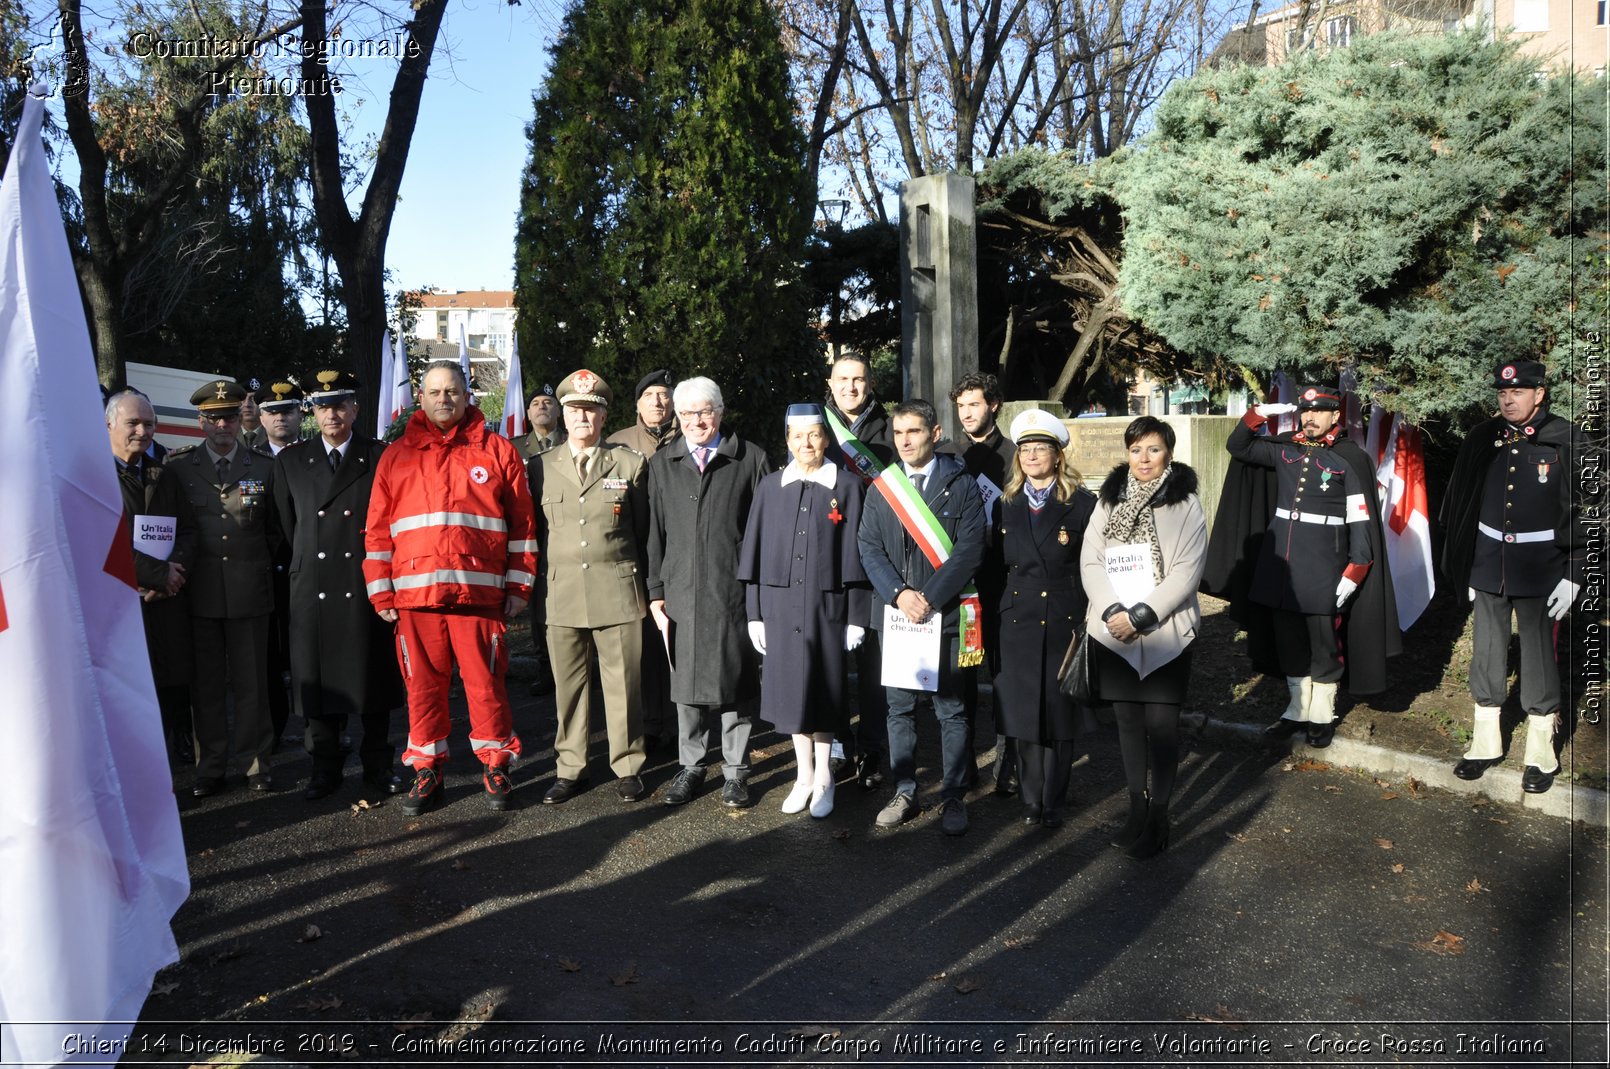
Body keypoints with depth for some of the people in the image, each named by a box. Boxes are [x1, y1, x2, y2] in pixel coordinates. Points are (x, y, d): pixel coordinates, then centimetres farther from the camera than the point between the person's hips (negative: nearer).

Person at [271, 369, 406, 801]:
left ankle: (377, 764, 18)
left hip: (367, 585, -2)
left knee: (373, 678, 5)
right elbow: (286, 525, 15)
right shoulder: (291, 461, 10)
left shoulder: (382, 457, 2)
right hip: (313, 588, 2)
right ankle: (325, 768, 18)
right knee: (317, 680, 6)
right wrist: (306, 560, 11)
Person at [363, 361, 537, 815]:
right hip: (414, 595, 2)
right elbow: (377, 530, 10)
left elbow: (522, 523, 6)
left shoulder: (497, 451, 7)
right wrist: (381, 591, 4)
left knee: (485, 683, 3)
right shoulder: (396, 456, 11)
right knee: (423, 685, 7)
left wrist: (518, 586, 2)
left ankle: (495, 768, 17)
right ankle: (426, 772, 20)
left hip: (479, 592, -1)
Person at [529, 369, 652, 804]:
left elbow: (644, 531, 9)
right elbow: (532, 532, 12)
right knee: (567, 686, 7)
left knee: (622, 683, 4)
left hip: (618, 592, -1)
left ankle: (627, 767, 17)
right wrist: (535, 587, 6)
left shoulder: (631, 463, 6)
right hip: (561, 593, 1)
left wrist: (645, 585, 7)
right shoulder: (539, 467, 9)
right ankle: (570, 769, 20)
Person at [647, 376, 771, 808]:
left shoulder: (751, 459, 1)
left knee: (735, 680, 4)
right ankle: (691, 766, 26)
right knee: (686, 680, 10)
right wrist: (656, 591, 6)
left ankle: (735, 771, 18)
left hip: (734, 591, -3)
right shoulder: (662, 464, 11)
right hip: (681, 592, 3)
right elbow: (655, 533, 10)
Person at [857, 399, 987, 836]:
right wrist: (899, 594, -10)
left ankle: (953, 797, 14)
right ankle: (904, 793, 21)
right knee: (899, 708, 9)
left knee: (950, 710, 3)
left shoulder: (961, 485, -1)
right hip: (894, 612, 3)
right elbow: (868, 549, 4)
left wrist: (929, 598, -14)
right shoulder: (883, 486, 9)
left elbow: (969, 550, -8)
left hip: (944, 614, -3)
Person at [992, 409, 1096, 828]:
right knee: (1023, 714, 7)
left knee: (1061, 713, 5)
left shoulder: (1083, 504, -1)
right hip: (1018, 624, 3)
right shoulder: (1006, 504, 8)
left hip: (1066, 623, -3)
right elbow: (996, 568, 10)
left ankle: (1051, 800, 18)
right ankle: (1031, 799, 21)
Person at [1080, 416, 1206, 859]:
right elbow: (1090, 561, 3)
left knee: (1161, 724, -3)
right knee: (1128, 722, 9)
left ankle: (1158, 818, 7)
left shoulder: (1185, 505, -1)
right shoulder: (1108, 501, 9)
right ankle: (1137, 809, 21)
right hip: (1113, 633, 3)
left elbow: (1186, 571, -8)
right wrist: (1112, 612, -12)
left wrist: (1141, 616, -15)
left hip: (1166, 632, -3)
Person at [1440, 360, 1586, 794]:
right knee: (1487, 651, 10)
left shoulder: (1566, 441, -7)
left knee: (1539, 653, 5)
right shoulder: (1483, 439, 2)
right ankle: (1486, 742, 24)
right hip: (1488, 563, 3)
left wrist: (1573, 574, -10)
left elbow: (1582, 509, -6)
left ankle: (1541, 752, 19)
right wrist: (1466, 566, 9)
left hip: (1540, 569, -3)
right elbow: (1461, 503, 9)